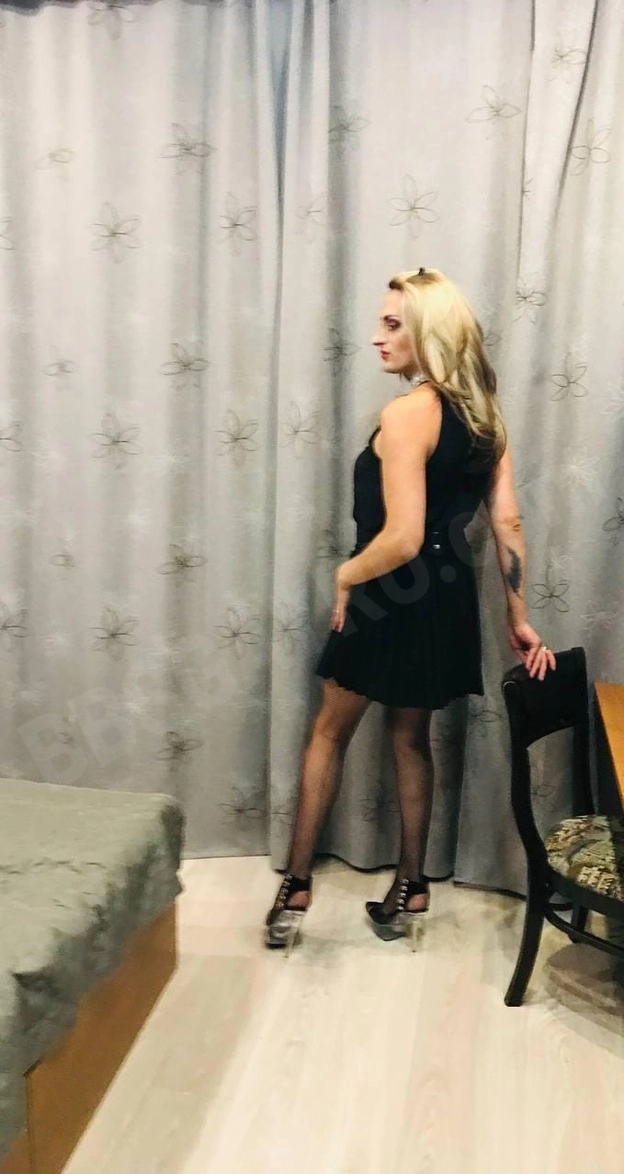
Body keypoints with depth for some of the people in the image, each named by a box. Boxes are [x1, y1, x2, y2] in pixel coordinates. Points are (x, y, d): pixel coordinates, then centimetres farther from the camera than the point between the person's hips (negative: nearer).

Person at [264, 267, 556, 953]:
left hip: (391, 600, -7)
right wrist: (518, 621, 5)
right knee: (411, 737, 21)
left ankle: (296, 888, 22)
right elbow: (507, 523, 3)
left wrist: (346, 575, -8)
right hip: (446, 600, 7)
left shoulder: (406, 415, -20)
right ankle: (410, 889, 31)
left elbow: (402, 539, -26)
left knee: (330, 732, 12)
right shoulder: (483, 415, 4)